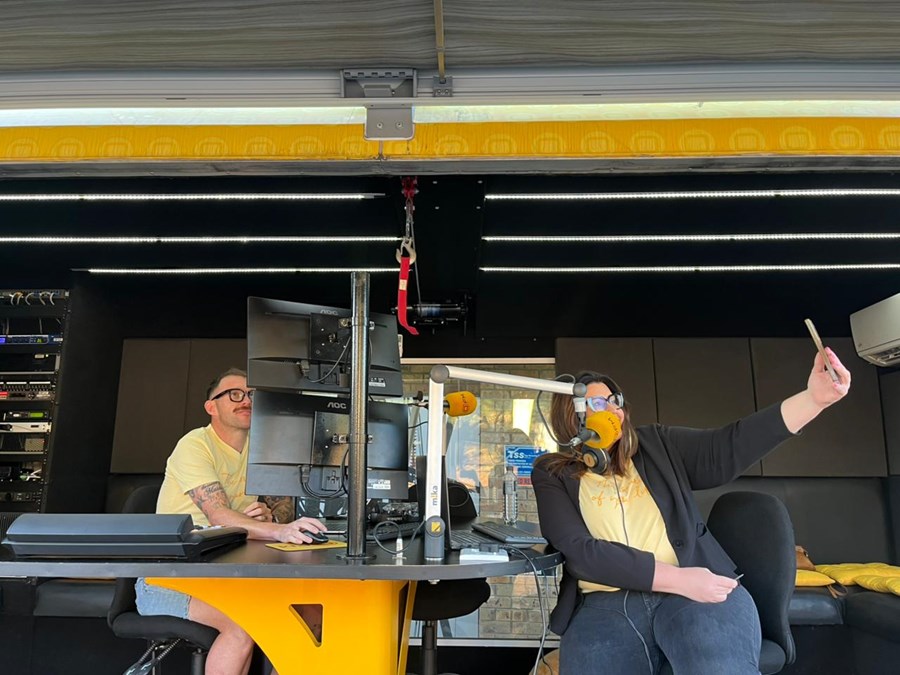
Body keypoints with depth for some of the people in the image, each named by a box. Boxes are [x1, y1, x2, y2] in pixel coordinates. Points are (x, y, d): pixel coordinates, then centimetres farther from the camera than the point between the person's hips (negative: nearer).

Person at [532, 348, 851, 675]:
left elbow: (727, 447, 3)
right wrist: (678, 578, -14)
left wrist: (813, 398, -10)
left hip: (697, 590, 1)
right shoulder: (553, 475, 7)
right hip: (606, 605, -1)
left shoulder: (656, 444, 15)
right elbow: (579, 550, -6)